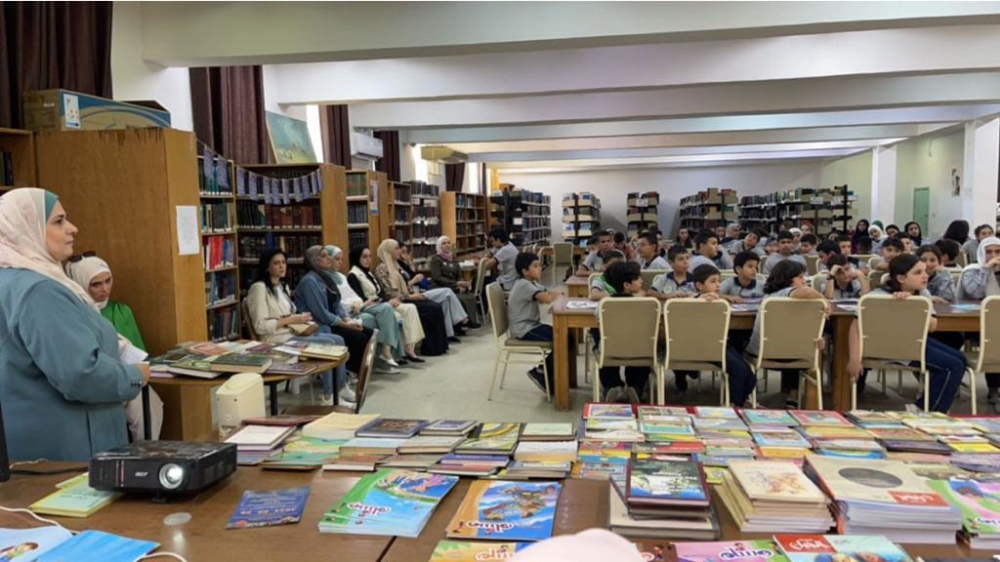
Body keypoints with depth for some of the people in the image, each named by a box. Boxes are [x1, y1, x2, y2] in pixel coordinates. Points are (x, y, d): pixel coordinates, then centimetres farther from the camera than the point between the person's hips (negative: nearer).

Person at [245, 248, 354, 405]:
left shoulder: (282, 287, 17)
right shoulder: (259, 288, -13)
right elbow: (260, 326, -19)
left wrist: (299, 318, 3)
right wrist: (289, 320, -20)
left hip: (292, 333, 9)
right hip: (277, 339, -9)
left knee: (338, 340, -5)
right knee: (328, 344, -21)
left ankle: (341, 388, 3)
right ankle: (328, 396, -13)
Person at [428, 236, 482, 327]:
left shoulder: (453, 259, 18)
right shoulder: (435, 259, -1)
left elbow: (459, 276, 13)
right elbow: (437, 278, -11)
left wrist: (461, 285, -12)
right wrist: (456, 283, -18)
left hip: (454, 288, 5)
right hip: (440, 289, -5)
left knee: (471, 296, -26)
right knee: (462, 298, -32)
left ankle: (472, 321, -26)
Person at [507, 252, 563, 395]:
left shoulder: (532, 283, 14)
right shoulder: (524, 285, -19)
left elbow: (549, 293, 10)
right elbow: (547, 299, -31)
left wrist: (554, 293, -14)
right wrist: (556, 293, -9)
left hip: (531, 325, 10)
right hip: (523, 330, -10)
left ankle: (544, 371, 10)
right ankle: (546, 373, 1)